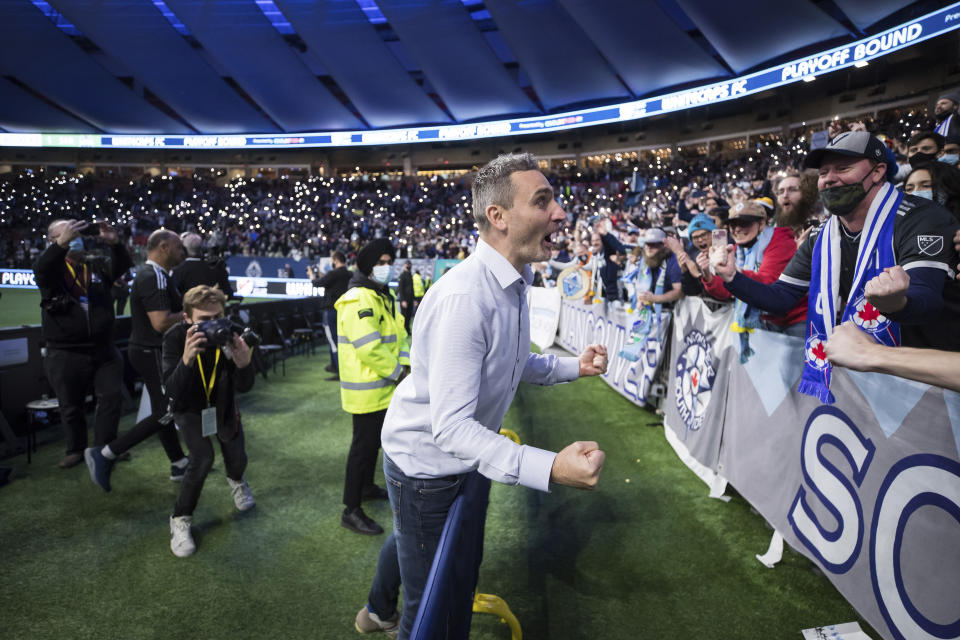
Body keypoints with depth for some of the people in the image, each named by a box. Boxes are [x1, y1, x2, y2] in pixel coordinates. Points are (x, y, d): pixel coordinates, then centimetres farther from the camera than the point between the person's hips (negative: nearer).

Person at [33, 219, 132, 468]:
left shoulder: (96, 267, 9)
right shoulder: (51, 268, -1)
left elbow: (122, 265, -6)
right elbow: (41, 268, -23)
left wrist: (114, 242, -26)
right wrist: (62, 242, -40)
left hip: (104, 350, 3)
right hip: (65, 354, -2)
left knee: (111, 397, 2)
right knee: (71, 406, 9)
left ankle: (103, 447, 17)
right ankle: (76, 449, 27)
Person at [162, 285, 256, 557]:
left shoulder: (229, 334, -28)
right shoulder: (175, 337, -30)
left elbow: (244, 387, -25)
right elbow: (174, 391, -37)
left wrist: (243, 363, -47)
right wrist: (187, 359, -55)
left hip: (223, 404, 3)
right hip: (189, 406, -2)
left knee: (237, 457, 10)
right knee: (203, 458, -19)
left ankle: (236, 481, 49)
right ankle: (180, 520, 4)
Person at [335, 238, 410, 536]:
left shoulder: (385, 297, 13)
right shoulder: (357, 300, -20)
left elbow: (398, 335, 13)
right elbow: (369, 348, -27)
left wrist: (405, 365, -3)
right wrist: (397, 372, -17)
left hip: (385, 387, 10)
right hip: (366, 389, -10)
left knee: (375, 440, 23)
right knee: (364, 446, -2)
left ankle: (367, 486, 43)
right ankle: (351, 511, 11)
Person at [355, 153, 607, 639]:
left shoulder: (511, 284, -2)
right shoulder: (464, 298, -34)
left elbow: (512, 365, 10)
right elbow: (450, 426, -36)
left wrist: (573, 366, -5)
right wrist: (550, 468, -44)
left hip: (447, 458, 10)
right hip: (425, 465, -10)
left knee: (407, 541, 35)